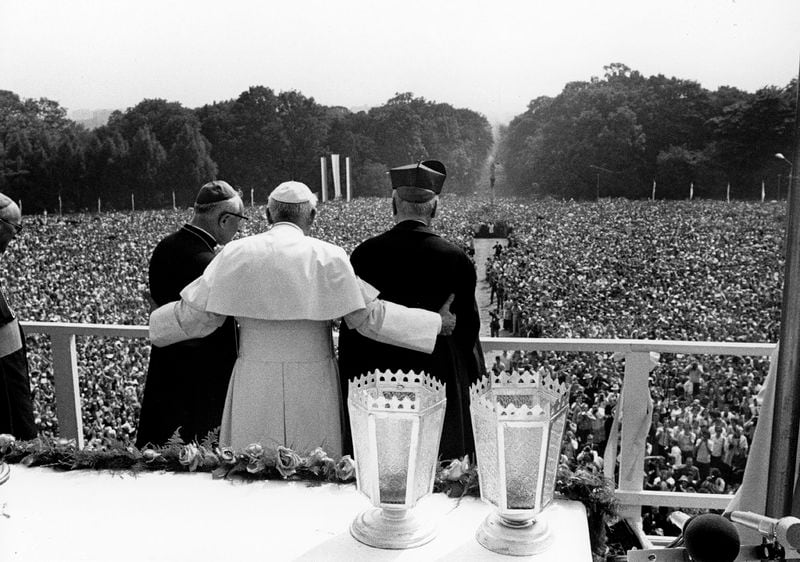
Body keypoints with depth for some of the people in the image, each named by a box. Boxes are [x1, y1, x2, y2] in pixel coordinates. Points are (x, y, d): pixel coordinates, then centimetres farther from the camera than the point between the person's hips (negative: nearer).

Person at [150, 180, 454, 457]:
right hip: (313, 385, -1)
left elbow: (195, 314, 1)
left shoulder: (235, 254, -2)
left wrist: (157, 320, 23)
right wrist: (435, 322, 0)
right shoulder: (328, 257, -8)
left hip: (255, 384, 2)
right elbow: (368, 315, -9)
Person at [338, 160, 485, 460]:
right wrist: (474, 379, 14)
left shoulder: (364, 254, -5)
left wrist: (349, 386, 12)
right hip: (441, 379, -1)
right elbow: (468, 326, 1)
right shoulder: (455, 258, -7)